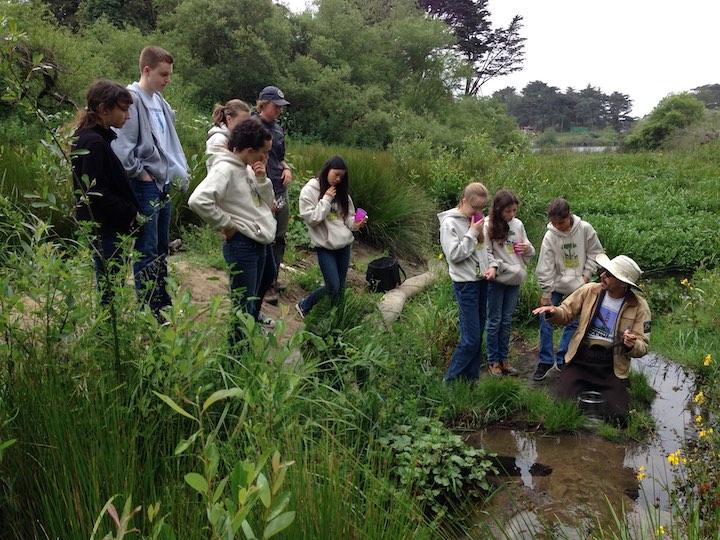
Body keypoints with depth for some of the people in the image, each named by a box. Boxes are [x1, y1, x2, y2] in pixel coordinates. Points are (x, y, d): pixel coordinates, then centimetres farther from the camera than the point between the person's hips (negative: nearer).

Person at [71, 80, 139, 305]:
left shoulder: (100, 138, 13)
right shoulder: (93, 143, -17)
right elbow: (97, 193, -21)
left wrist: (131, 211, 8)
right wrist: (131, 212, -12)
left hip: (109, 228, 9)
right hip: (105, 230, -9)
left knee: (110, 287, 15)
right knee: (110, 289, -2)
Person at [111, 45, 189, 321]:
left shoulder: (159, 101, 13)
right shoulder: (132, 99, -13)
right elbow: (122, 146, -20)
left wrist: (180, 172, 9)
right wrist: (140, 173, -12)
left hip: (163, 184, 9)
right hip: (144, 185, -9)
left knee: (161, 248, 15)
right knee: (147, 251, -3)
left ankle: (163, 304, 26)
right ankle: (149, 311, 4)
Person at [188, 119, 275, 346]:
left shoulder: (247, 169, 10)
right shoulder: (225, 170, -16)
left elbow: (269, 204, 14)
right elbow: (198, 200, -30)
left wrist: (262, 180, -3)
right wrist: (226, 224, -19)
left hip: (259, 243, 9)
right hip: (242, 244, -9)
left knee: (252, 303, 20)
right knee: (243, 309, -1)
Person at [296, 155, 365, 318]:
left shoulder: (341, 192, 10)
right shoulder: (309, 191, -6)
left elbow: (348, 216, 15)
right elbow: (311, 218, -13)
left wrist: (355, 223, -6)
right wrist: (326, 200, -15)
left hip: (344, 244, 6)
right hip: (325, 246, -6)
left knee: (341, 287, 7)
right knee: (333, 287, -8)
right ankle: (304, 306, 15)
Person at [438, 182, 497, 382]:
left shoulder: (477, 221, 10)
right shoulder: (450, 223, -11)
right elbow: (454, 255, -17)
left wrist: (492, 265, 1)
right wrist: (472, 233, -15)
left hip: (482, 281, 7)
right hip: (465, 283, -7)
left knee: (478, 334, 12)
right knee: (470, 338, -7)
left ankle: (472, 378, 23)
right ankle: (450, 380, 7)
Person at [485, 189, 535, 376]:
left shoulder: (518, 224, 4)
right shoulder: (488, 226, -12)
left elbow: (530, 253, 12)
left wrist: (528, 248, -10)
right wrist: (501, 267, -19)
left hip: (515, 279, 5)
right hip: (496, 280, -5)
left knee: (507, 320, 13)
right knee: (495, 321, 6)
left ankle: (503, 359, 24)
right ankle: (493, 361, 17)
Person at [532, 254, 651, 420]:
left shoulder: (639, 306, -5)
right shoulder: (590, 290, -2)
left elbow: (642, 347, -4)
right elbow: (566, 313, 6)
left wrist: (631, 345, -27)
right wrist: (553, 311, -17)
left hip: (612, 368, -1)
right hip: (581, 361, 1)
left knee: (617, 414, -12)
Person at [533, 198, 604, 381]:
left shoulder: (585, 229, -13)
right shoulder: (550, 237, -14)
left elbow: (595, 252, 1)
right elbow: (545, 268, -14)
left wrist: (587, 275, -6)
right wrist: (546, 294, -13)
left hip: (578, 286, 1)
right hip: (556, 285, 0)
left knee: (573, 323, 6)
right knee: (546, 320, -4)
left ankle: (562, 359, 19)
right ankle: (545, 360, 7)